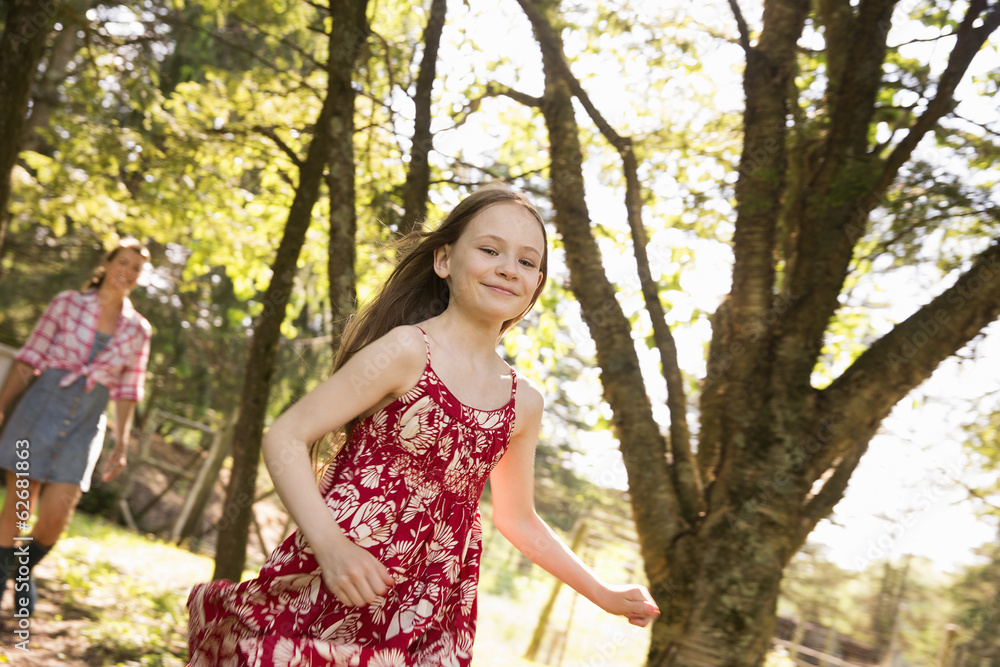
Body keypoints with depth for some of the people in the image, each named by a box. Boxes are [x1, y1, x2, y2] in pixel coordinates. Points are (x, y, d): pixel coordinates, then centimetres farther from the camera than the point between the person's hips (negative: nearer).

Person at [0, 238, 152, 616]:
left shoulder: (137, 330, 7)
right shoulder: (68, 304, 1)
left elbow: (127, 393, 11)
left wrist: (121, 446, 7)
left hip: (86, 423, 2)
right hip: (42, 406, -2)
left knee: (57, 515, -7)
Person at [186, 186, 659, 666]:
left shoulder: (523, 402, 9)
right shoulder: (408, 349, -10)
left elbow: (517, 518, 22)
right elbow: (285, 438, -11)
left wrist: (601, 593, 26)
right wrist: (330, 543, -25)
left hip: (425, 621, 5)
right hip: (331, 593, -5)